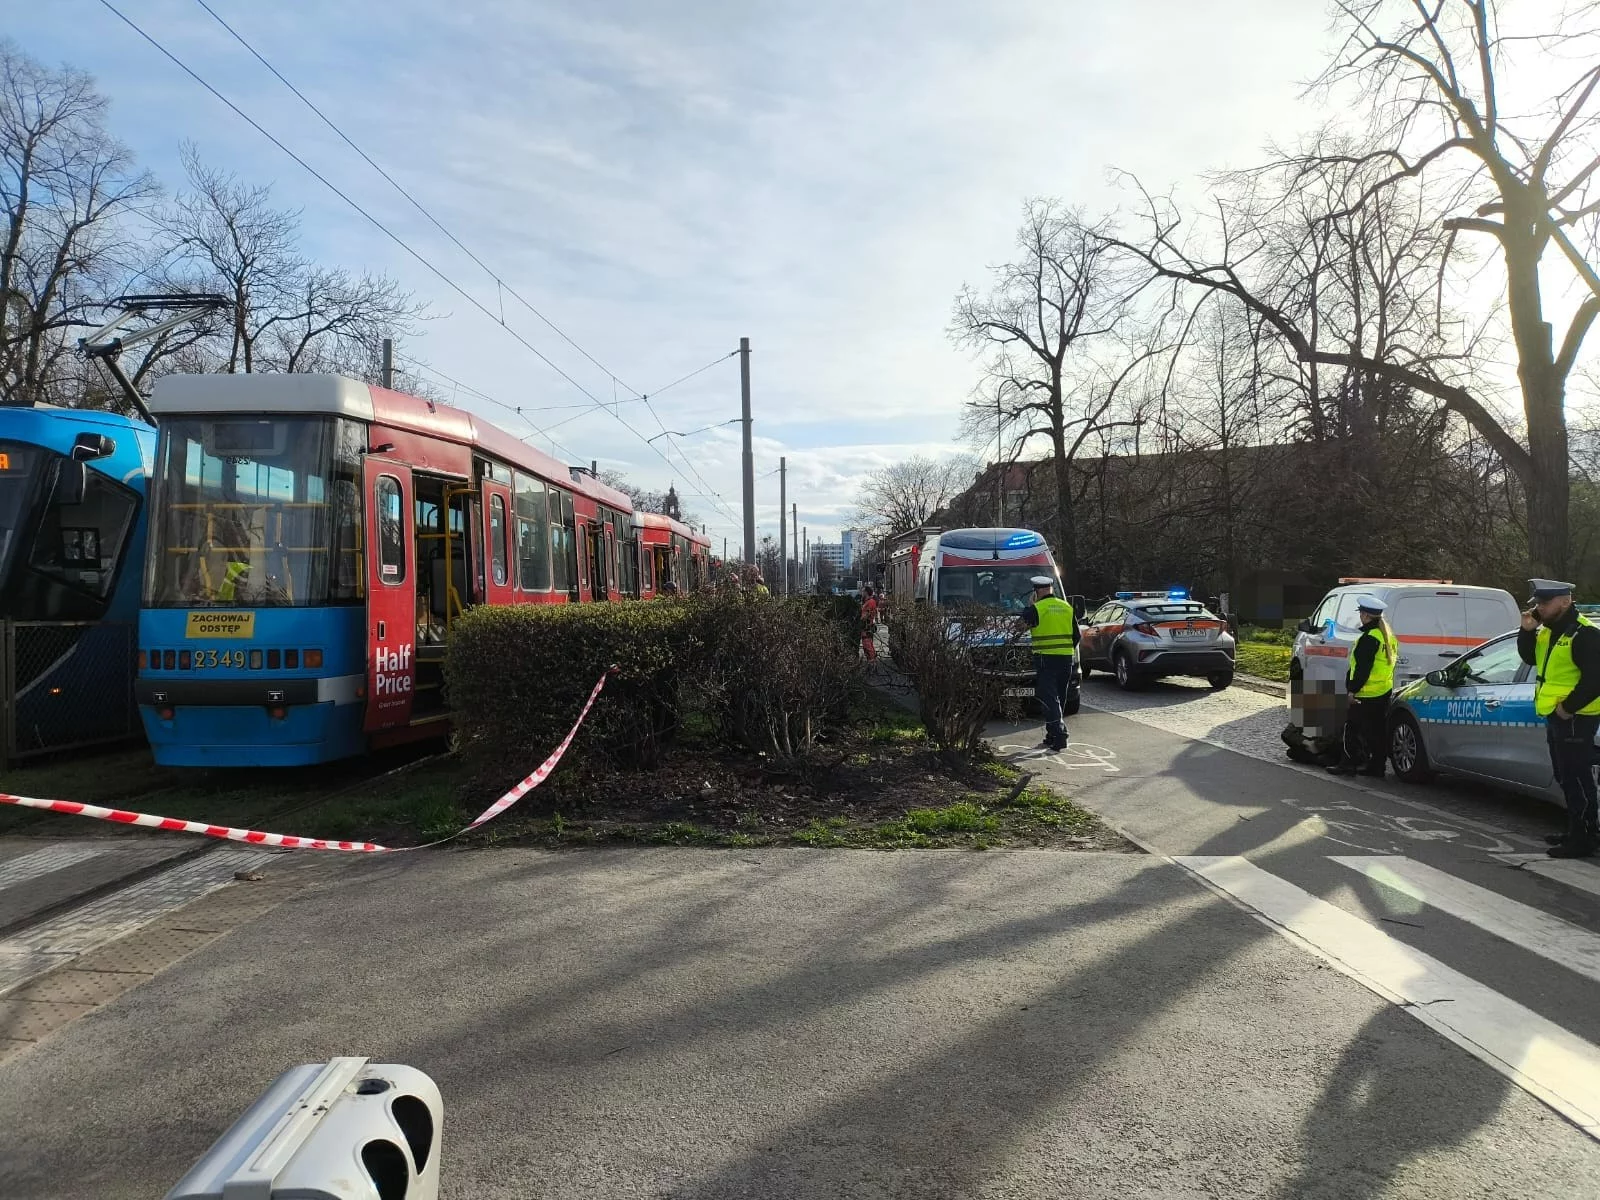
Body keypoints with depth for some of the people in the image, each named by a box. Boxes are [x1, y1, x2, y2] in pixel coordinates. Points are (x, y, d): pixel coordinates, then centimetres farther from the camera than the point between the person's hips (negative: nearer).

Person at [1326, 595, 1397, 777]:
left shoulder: (1369, 638, -18)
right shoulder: (1388, 636, 13)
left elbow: (1362, 668, -21)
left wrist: (1352, 689, -16)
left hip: (1367, 694, -9)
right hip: (1385, 692, 9)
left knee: (1352, 727, -1)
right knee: (1378, 730, 11)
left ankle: (1348, 763, 2)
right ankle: (1377, 766, 16)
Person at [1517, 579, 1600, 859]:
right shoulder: (1548, 630, 12)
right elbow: (1530, 658, 17)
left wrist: (1568, 706, -20)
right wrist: (1527, 631, 2)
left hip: (1575, 718, -10)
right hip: (1556, 716, 10)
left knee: (1576, 778, -7)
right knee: (1566, 778, 17)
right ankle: (1576, 832, 27)